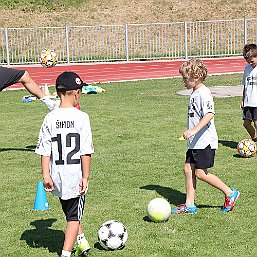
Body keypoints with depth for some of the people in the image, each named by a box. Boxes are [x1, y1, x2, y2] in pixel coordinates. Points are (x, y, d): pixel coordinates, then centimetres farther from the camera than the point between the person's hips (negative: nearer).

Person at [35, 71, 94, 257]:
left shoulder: (50, 118, -2)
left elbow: (45, 149, -2)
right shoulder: (81, 117, -11)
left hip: (58, 175, 4)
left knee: (69, 212, 23)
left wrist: (46, 174, 3)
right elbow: (86, 151, -11)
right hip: (76, 174, -4)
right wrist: (86, 177, -6)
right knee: (74, 216, 5)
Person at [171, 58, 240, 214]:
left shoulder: (204, 93, -16)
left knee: (201, 173, -6)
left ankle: (230, 193, 8)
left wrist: (194, 130, -35)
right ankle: (190, 205, 13)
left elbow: (209, 114, -28)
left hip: (205, 141, -10)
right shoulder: (195, 93, 14)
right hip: (195, 142, 10)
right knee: (188, 169, 7)